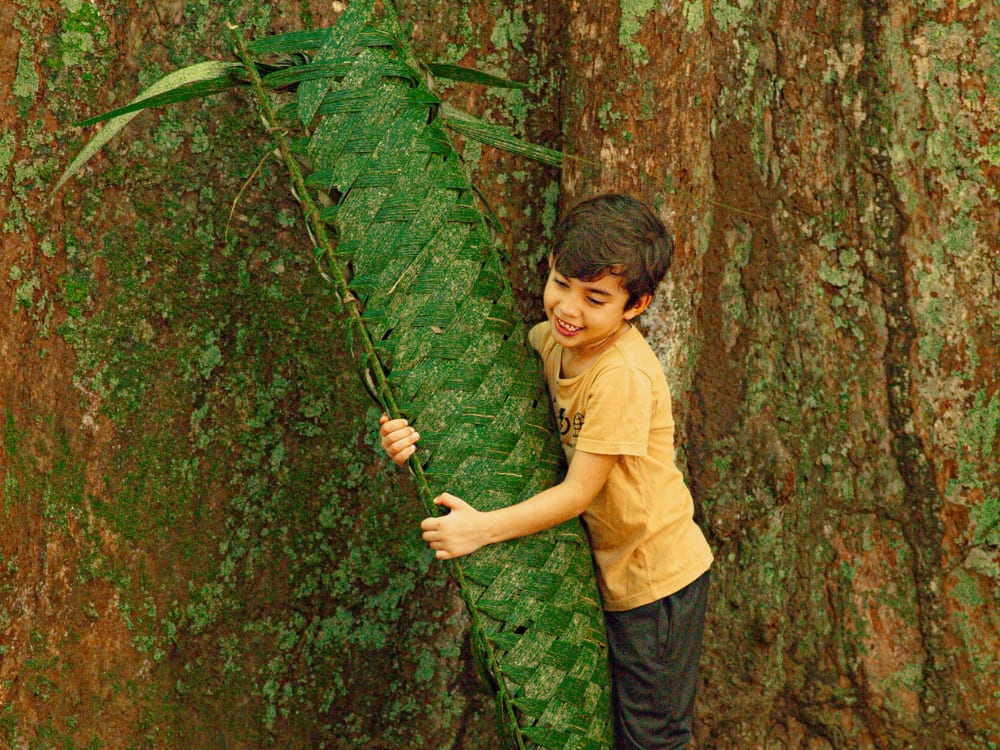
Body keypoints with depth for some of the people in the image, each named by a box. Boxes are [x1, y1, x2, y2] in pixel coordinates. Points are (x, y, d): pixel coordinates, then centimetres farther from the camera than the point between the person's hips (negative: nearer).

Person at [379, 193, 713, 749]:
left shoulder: (623, 376, -28)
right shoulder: (550, 339, -4)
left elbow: (578, 493, -24)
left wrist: (483, 528, -26)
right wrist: (418, 432, -14)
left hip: (658, 580, -8)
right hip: (611, 574, 8)